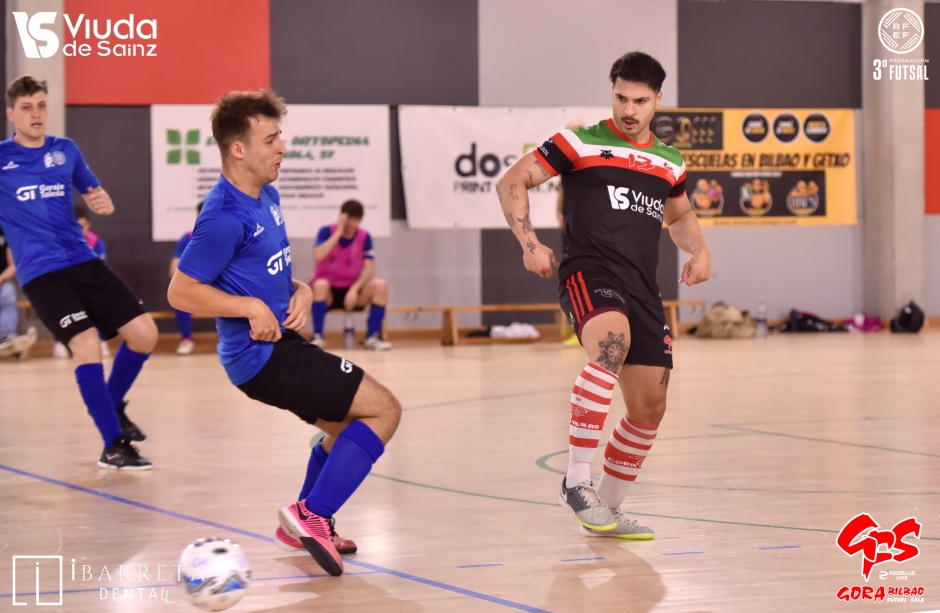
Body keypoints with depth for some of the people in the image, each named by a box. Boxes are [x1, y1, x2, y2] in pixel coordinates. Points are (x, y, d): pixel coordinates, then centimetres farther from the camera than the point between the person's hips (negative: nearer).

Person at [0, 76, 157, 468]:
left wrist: (103, 202, -1)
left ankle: (113, 405, 24)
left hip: (83, 262, 5)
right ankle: (114, 446, -12)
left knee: (143, 333, -1)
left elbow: (94, 195, 21)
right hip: (41, 273, -5)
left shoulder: (66, 150, 8)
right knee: (87, 344, -20)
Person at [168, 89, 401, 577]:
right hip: (262, 357, -10)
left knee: (345, 427, 27)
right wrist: (252, 308, -24)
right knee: (383, 409, -10)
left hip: (282, 343, 10)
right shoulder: (224, 216, -21)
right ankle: (312, 514, -10)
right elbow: (181, 292, -20)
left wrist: (300, 291, 3)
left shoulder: (266, 198, 9)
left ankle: (303, 528, 35)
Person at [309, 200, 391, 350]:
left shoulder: (364, 237, 0)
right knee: (320, 284, -37)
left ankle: (372, 337, -17)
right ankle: (317, 337, -28)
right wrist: (339, 232, -23)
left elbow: (369, 269, -7)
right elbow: (318, 257, -25)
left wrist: (354, 289, -23)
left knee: (380, 286, -23)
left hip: (352, 290, 3)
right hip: (328, 291, -3)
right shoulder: (327, 232, -7)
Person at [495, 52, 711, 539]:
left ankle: (607, 508, 25)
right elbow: (511, 182, 3)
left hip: (642, 287, 7)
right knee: (612, 343, -38)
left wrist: (698, 249, 14)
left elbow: (679, 215, 36)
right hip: (588, 274, -7)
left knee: (649, 408, 7)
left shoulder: (669, 162, 18)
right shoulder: (581, 143, 3)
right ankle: (576, 480, -36)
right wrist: (530, 244, -10)